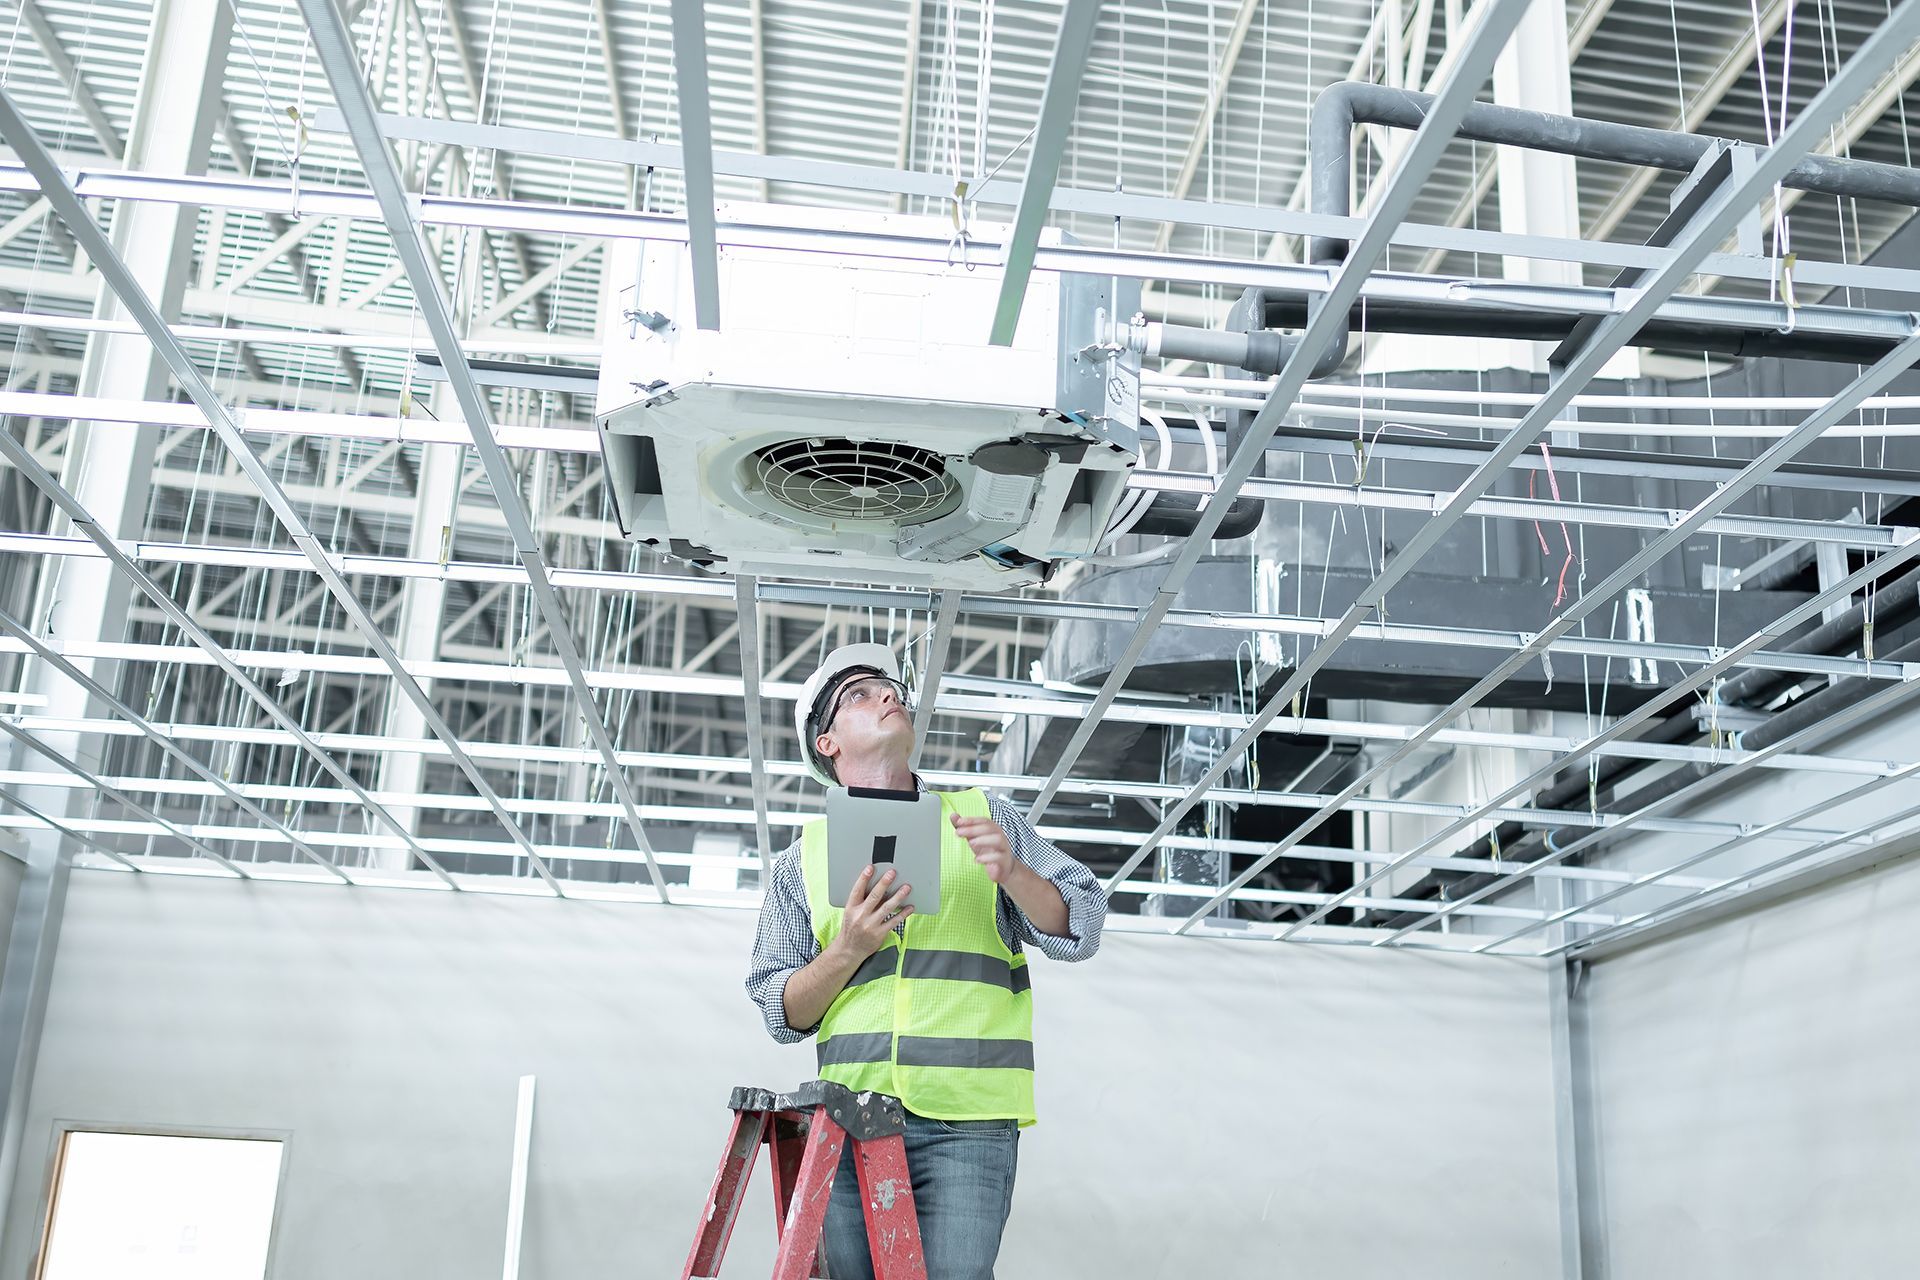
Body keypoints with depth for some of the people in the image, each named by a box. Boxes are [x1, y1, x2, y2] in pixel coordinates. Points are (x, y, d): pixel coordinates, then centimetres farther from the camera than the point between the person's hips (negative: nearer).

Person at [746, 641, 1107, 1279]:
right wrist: (848, 951, -9)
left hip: (967, 1121, -1)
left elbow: (1078, 931, 5)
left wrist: (1012, 873, -14)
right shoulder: (804, 856, 14)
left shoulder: (987, 818, 12)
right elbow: (783, 1013, 9)